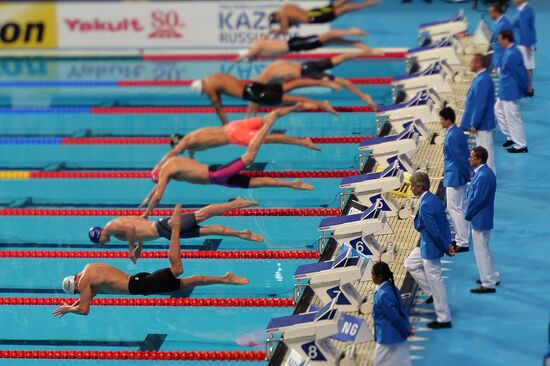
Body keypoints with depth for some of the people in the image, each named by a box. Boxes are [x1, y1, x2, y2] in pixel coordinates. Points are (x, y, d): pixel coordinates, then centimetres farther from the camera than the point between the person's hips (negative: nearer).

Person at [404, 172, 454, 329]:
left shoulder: (425, 206, -27)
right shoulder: (433, 198, 4)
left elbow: (434, 231, -25)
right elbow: (444, 222, 9)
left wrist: (446, 248, -16)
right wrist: (448, 244, 10)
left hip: (431, 248, -10)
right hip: (427, 244, 10)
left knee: (435, 281, 2)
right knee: (411, 264, 24)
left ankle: (444, 319, 14)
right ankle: (434, 293, 27)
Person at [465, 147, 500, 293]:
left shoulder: (483, 176, -26)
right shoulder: (484, 172, 6)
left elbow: (477, 200, -24)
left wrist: (467, 214, -11)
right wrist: (469, 213, 11)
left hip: (480, 220, -10)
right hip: (483, 218, 10)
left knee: (481, 251, 1)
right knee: (484, 249, 23)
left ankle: (488, 285, 10)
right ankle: (493, 277, 36)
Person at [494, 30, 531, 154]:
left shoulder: (511, 55, -27)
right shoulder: (512, 51, 5)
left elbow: (520, 73, -22)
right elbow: (522, 70, 10)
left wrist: (527, 88, -11)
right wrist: (527, 86, 12)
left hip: (510, 91, -11)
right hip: (506, 91, 11)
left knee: (513, 118, 0)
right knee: (498, 110, 25)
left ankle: (521, 146, 12)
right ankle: (511, 137, 34)